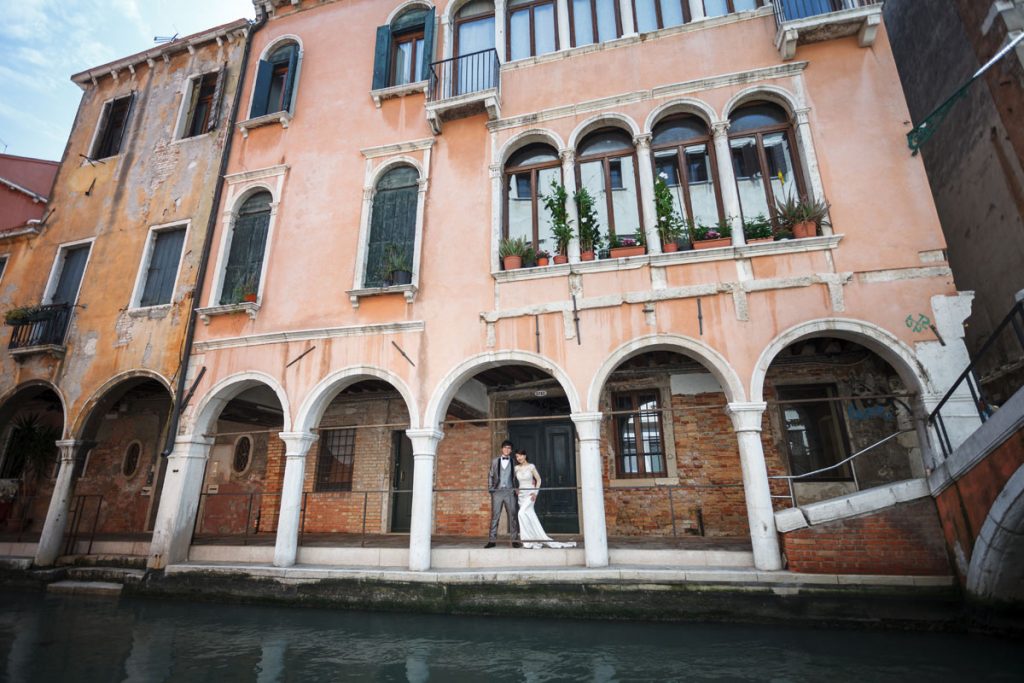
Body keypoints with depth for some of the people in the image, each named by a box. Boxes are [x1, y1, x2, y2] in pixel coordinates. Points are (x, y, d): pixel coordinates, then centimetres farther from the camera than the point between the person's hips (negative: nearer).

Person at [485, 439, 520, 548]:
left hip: (510, 491, -1)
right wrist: (490, 488, 3)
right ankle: (492, 540, 5)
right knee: (495, 516, 1)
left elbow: (516, 477, 11)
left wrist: (516, 488, -2)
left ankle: (515, 540, 5)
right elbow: (491, 475, 12)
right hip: (497, 491, 1)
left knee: (512, 516, -1)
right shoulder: (495, 461, 12)